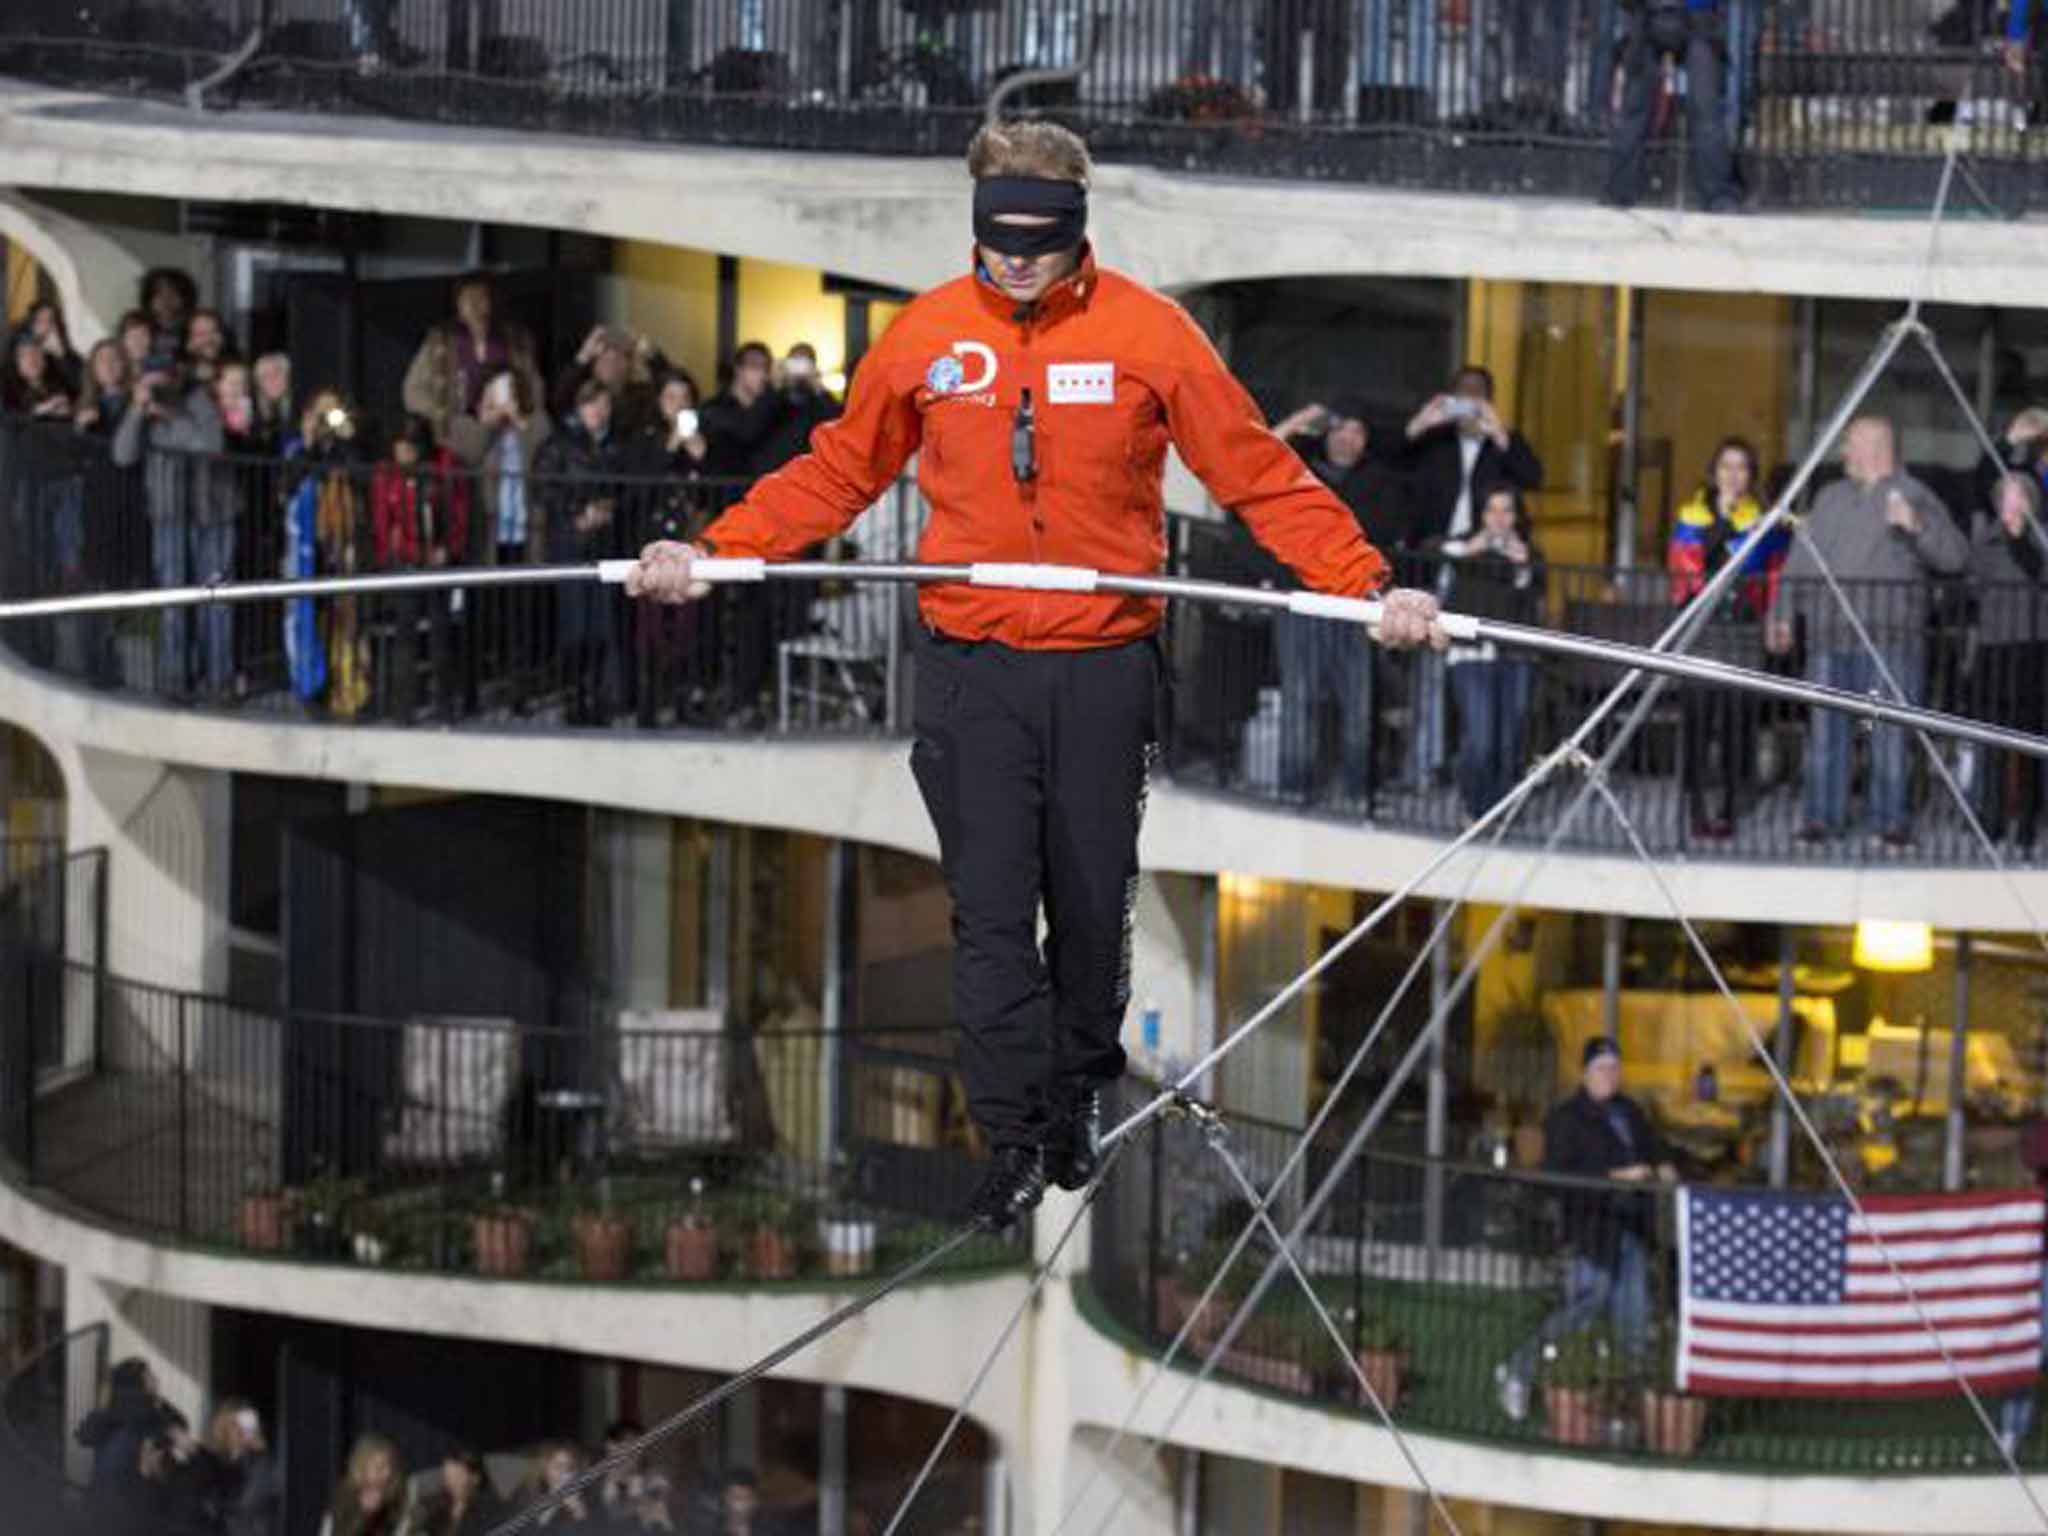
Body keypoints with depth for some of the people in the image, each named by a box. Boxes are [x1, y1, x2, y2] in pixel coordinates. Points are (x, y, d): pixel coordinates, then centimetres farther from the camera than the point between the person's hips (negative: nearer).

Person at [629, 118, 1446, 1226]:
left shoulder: (1147, 333, -4)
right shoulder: (927, 336, 1)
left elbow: (1260, 477, -1)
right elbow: (837, 474, 12)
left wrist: (1367, 587, -10)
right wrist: (713, 552, 2)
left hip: (1105, 666, 0)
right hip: (971, 668, 0)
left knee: (1094, 905, 10)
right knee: (992, 914, -4)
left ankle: (1081, 1098, 31)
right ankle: (1014, 1138, 3)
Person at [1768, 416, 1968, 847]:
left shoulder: (1916, 498, 2)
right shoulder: (1831, 499, 19)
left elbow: (1955, 556, -9)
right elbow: (1801, 560, 22)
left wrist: (1916, 526, -24)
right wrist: (1783, 614, 14)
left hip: (1889, 634, -5)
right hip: (1829, 632, 5)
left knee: (1890, 728, -5)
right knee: (1825, 724, 3)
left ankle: (1892, 820, 1)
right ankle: (1820, 817, 8)